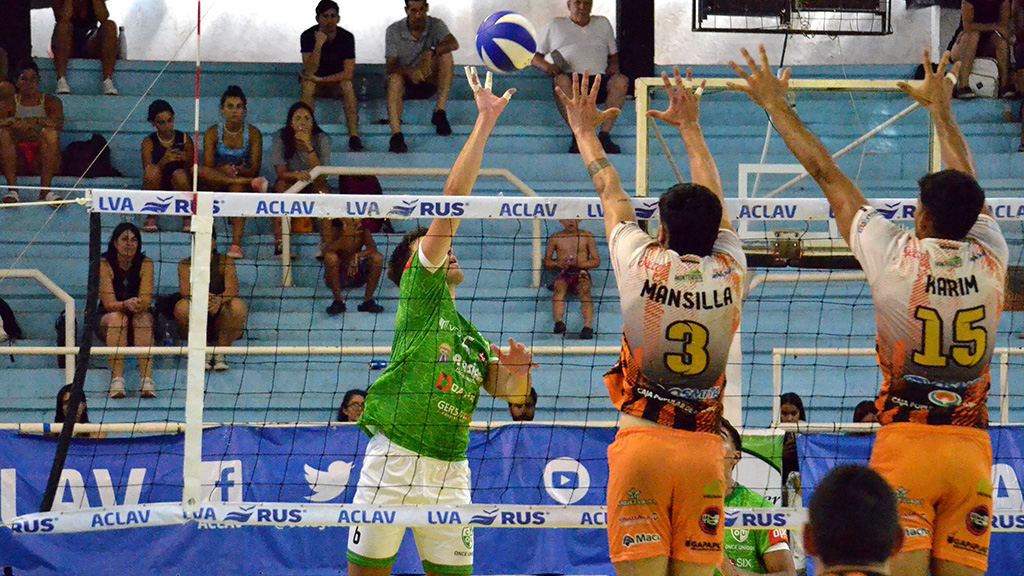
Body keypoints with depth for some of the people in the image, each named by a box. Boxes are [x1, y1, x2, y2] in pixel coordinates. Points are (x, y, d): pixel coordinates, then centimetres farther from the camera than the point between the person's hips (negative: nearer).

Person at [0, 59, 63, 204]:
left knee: (50, 132, -27)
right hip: (17, 162, 1)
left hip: (41, 161, -1)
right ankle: (12, 189, -33)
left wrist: (35, 122, -31)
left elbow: (59, 124, -14)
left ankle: (46, 189, -37)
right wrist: (12, 121, -31)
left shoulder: (51, 102, 7)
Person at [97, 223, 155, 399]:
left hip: (140, 319, 1)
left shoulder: (145, 264, -6)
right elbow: (109, 303, -20)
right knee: (117, 317, -34)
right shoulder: (105, 265, -11)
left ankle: (147, 380, -43)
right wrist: (126, 305, -41)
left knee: (143, 318, -32)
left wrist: (137, 304, -42)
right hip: (108, 321, -1)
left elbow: (146, 300, -17)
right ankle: (116, 380, -44)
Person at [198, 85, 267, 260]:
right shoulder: (213, 132, 1)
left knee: (237, 188, -39)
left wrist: (238, 170, -28)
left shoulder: (253, 133, 0)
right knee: (198, 171, -33)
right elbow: (207, 166, -9)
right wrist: (222, 171, -31)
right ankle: (251, 183, -39)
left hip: (243, 176, -1)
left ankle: (236, 245, -49)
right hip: (216, 184, 1)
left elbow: (255, 169, -7)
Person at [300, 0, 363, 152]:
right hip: (315, 83, 0)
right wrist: (318, 45, -37)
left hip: (337, 83, 0)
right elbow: (310, 71, -26)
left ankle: (354, 136, -36)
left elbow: (348, 73, -17)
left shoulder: (346, 37, -13)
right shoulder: (308, 36, -15)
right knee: (307, 83, -33)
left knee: (347, 85, -32)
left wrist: (320, 79, -22)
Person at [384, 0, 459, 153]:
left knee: (444, 54, -23)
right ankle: (396, 135, -48)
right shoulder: (394, 31, -8)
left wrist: (431, 53, -40)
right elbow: (389, 67, -15)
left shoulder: (435, 25, -3)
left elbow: (454, 44, -22)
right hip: (405, 84, -2)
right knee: (395, 78, -36)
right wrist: (409, 71, -36)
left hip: (428, 83, 2)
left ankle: (440, 112, -27)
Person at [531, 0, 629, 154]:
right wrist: (546, 67, -5)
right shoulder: (555, 26, 21)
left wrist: (612, 69, 4)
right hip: (571, 75, -2)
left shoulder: (603, 23, 27)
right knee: (562, 81, -39)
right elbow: (535, 56, 18)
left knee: (621, 81, -31)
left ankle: (604, 134, -35)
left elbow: (614, 56, 28)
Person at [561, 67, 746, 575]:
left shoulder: (642, 267, -2)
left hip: (642, 440, -2)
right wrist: (690, 128, 37)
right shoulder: (730, 273, 4)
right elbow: (712, 199, 21)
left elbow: (612, 195, 16)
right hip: (703, 447, 2)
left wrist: (585, 131, 33)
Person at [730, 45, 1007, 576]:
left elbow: (827, 174, 4)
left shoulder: (896, 259, -6)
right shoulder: (990, 261, 3)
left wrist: (775, 104, 14)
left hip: (907, 439, -3)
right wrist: (940, 107, 37)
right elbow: (966, 185, 21)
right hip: (972, 446, 3)